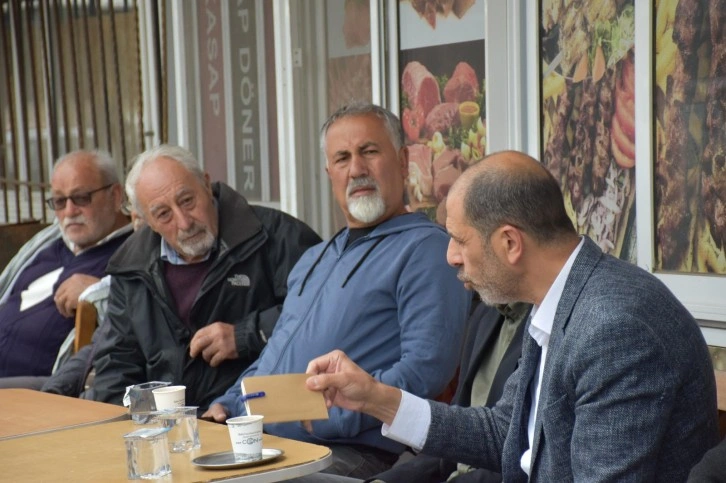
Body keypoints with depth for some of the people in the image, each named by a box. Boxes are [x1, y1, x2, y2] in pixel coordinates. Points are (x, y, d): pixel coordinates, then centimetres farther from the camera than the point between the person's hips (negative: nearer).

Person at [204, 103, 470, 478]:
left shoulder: (426, 249, -2)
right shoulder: (313, 259, 26)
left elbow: (425, 367, -15)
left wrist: (329, 416, -19)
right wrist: (227, 404, 12)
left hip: (351, 450, -7)